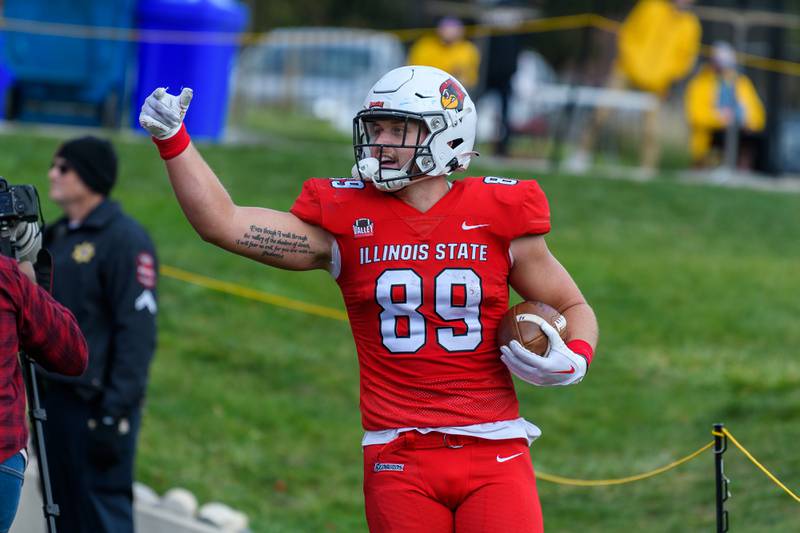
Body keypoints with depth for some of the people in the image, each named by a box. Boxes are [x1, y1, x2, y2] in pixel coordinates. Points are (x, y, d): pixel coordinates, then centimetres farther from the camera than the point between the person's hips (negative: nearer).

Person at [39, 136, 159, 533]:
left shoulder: (125, 240, -12)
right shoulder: (57, 236, 13)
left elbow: (137, 333, -16)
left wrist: (114, 413, -19)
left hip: (98, 405, -8)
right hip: (56, 396, 8)